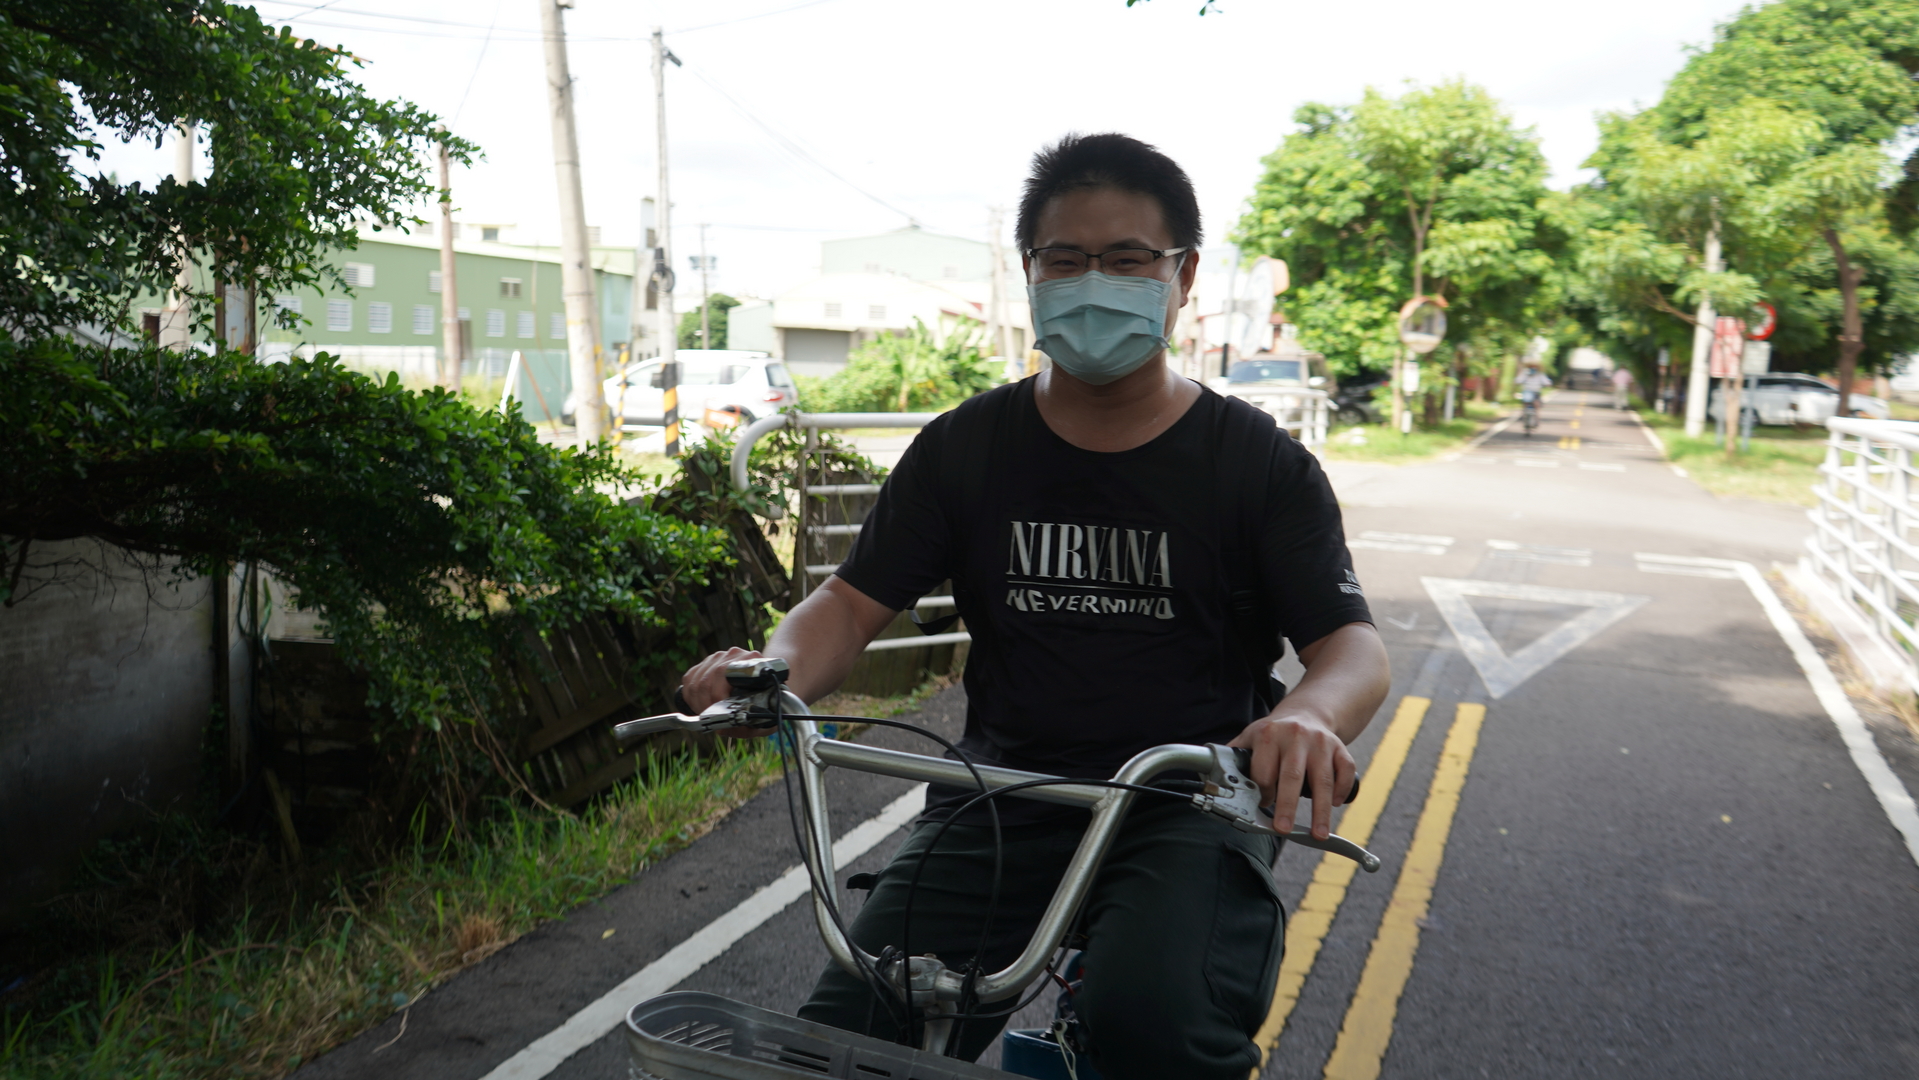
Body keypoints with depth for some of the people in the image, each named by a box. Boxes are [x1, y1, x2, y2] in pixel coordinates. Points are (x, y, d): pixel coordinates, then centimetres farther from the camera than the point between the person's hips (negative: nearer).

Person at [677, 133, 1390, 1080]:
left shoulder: (1261, 464, 1)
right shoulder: (963, 449, 6)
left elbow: (1352, 643, -6)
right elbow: (853, 600, 3)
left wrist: (1310, 717, -31)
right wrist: (776, 669, -21)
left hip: (1187, 799, -1)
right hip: (1003, 796, 2)